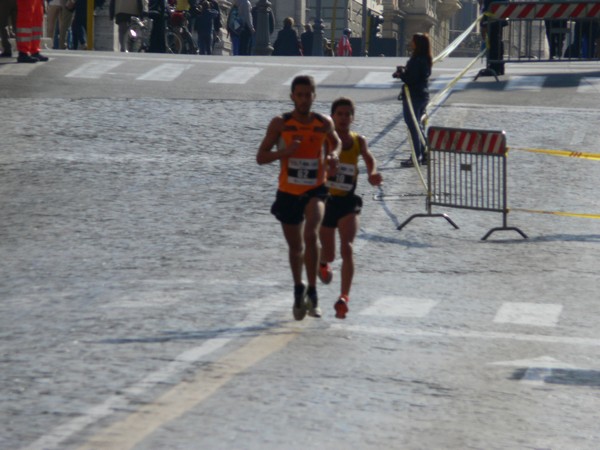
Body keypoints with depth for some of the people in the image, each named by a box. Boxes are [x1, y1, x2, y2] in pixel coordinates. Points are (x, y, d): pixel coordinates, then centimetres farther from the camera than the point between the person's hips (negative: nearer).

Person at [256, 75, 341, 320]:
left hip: (316, 190, -1)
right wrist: (285, 152, -24)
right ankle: (298, 290, 39)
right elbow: (260, 157, -6)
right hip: (288, 192, 1)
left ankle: (312, 292, -19)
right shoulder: (280, 124, -7)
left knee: (311, 235, -26)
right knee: (295, 246, 14)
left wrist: (333, 155, -4)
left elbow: (335, 142, 19)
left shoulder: (324, 123, -3)